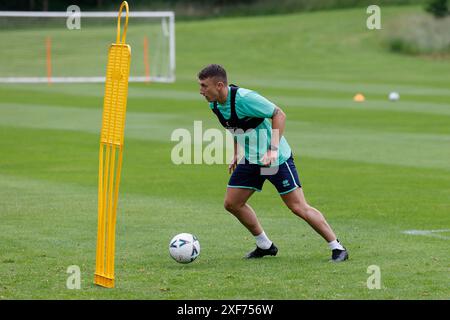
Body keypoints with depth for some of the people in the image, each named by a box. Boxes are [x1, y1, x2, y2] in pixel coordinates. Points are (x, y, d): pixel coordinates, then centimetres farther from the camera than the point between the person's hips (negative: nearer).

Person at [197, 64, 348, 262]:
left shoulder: (244, 98, -27)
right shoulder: (214, 104, -2)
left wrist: (273, 149, -29)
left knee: (299, 208, -9)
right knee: (232, 203, 5)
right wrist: (236, 154, 15)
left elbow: (279, 114, -22)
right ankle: (265, 246, 21)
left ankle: (337, 248, 1)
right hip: (250, 160, 8)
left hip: (276, 158, -8)